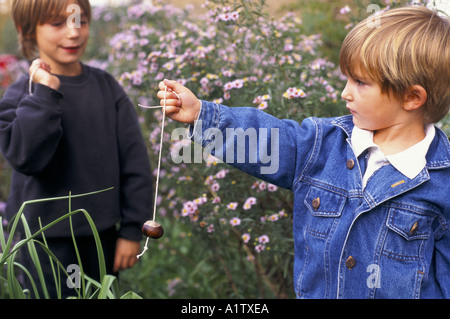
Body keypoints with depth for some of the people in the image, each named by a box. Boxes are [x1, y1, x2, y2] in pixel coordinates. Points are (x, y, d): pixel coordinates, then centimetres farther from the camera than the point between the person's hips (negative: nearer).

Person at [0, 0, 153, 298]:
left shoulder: (107, 87, -1)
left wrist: (133, 229, -1)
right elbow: (24, 156, -24)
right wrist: (45, 94, -25)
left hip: (102, 235, 3)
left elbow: (135, 162, 0)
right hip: (47, 239, -2)